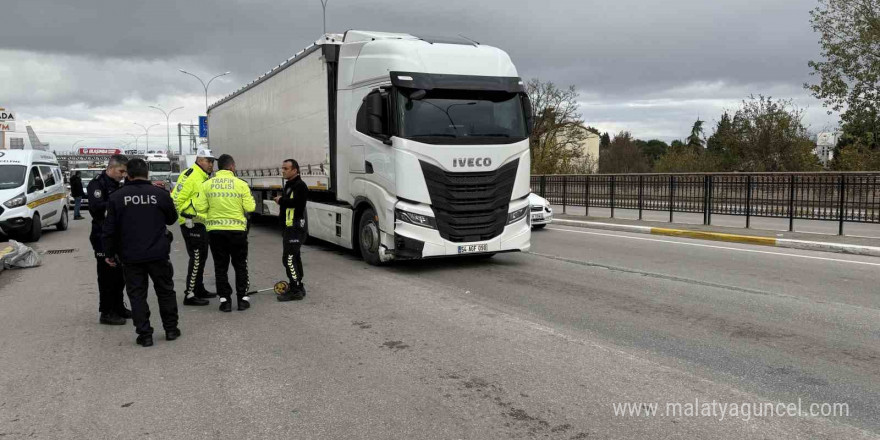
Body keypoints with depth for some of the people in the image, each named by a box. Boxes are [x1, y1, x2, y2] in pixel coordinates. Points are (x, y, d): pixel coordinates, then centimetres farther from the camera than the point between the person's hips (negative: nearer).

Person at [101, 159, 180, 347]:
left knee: (137, 295, 7)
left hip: (131, 256, 0)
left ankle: (144, 335, 7)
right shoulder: (160, 194, -6)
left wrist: (109, 253, 9)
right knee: (165, 291, 14)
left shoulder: (117, 197, -4)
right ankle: (171, 329, 22)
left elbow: (110, 229, -1)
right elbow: (172, 219, 9)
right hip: (158, 254, 0)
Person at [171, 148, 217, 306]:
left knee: (201, 258, 18)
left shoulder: (205, 178, 16)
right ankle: (190, 295, -2)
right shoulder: (190, 175, -14)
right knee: (196, 258, -7)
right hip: (191, 224, -10)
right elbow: (176, 198, -19)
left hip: (201, 224, 10)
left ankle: (199, 289, 30)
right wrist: (184, 215, -15)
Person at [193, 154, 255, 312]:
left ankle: (224, 299, 11)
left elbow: (200, 207, -4)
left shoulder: (207, 184, -1)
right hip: (237, 230, -1)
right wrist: (250, 199, 13)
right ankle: (242, 298, 14)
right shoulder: (241, 184, -7)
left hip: (215, 230, 1)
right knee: (240, 265, 12)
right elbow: (250, 207, -6)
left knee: (220, 266, 10)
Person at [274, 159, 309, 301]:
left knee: (289, 258, -13)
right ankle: (298, 288, 26)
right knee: (294, 257, 16)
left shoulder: (300, 186, -14)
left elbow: (296, 203, -28)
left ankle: (295, 291, -10)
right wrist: (281, 201, 9)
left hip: (296, 227, -11)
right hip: (290, 227, 11)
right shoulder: (289, 185, 19)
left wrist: (281, 200, -15)